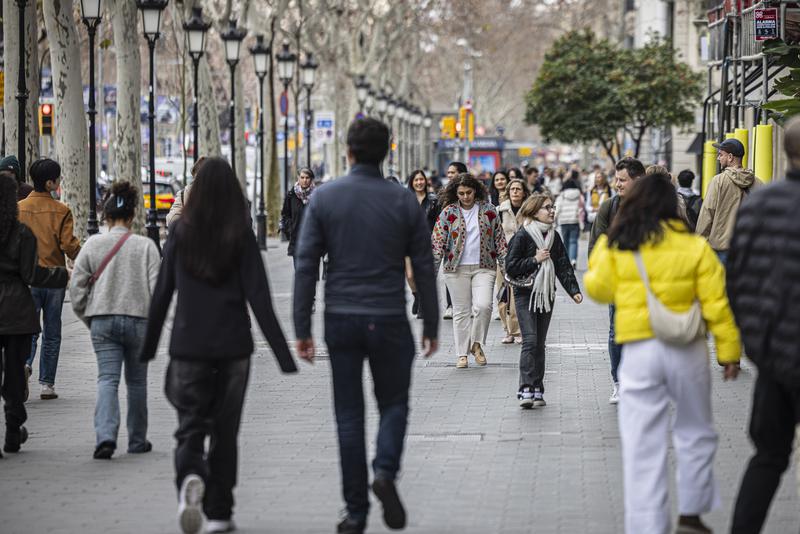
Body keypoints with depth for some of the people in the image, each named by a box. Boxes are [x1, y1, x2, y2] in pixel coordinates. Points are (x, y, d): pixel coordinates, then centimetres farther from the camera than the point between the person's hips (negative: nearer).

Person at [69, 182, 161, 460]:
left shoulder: (93, 244, 0)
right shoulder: (146, 246, -3)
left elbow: (76, 288, 0)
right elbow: (157, 287, -7)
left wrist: (89, 319, 12)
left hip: (102, 320, 0)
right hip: (138, 320, 0)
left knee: (107, 379, -3)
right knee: (137, 382, 14)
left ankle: (105, 435, -23)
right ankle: (137, 440, 22)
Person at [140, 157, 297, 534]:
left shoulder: (181, 235, -1)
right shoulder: (241, 238, -5)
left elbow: (161, 296, 3)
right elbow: (259, 299, -9)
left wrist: (148, 348, 14)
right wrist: (283, 356, -7)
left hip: (188, 346, 0)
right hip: (233, 347, 0)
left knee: (190, 425, 4)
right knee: (225, 429, 12)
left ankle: (190, 476, -27)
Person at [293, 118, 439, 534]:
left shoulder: (324, 198, -1)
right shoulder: (404, 201, -1)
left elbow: (305, 266, -3)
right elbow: (423, 268, 1)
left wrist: (302, 329, 1)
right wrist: (430, 326, 9)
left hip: (341, 320, 1)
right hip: (389, 320, -1)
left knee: (349, 416, 8)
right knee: (394, 405, 16)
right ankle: (385, 471, -11)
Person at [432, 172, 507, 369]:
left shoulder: (488, 210, 4)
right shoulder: (448, 213, 0)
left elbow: (499, 239, 10)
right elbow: (437, 242, -2)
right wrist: (432, 269, -10)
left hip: (484, 267, 0)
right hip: (457, 269, 0)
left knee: (483, 305, -17)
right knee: (461, 311, 3)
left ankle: (477, 344, 4)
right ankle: (462, 354, 12)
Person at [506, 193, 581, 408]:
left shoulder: (554, 236, 10)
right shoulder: (522, 236, -9)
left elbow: (564, 266, 10)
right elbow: (510, 267, -11)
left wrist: (573, 290, -2)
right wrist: (535, 260, -16)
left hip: (546, 294, 6)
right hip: (525, 295, -6)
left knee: (540, 344, 8)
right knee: (530, 341, -16)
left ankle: (537, 391, 11)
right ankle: (526, 389, -19)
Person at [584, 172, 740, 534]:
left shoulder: (615, 246, -2)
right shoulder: (694, 247, -4)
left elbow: (599, 289, 11)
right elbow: (716, 303, -3)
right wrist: (729, 351, 3)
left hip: (639, 351, 0)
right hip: (688, 351, 0)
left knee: (643, 446, 4)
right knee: (695, 435, 19)